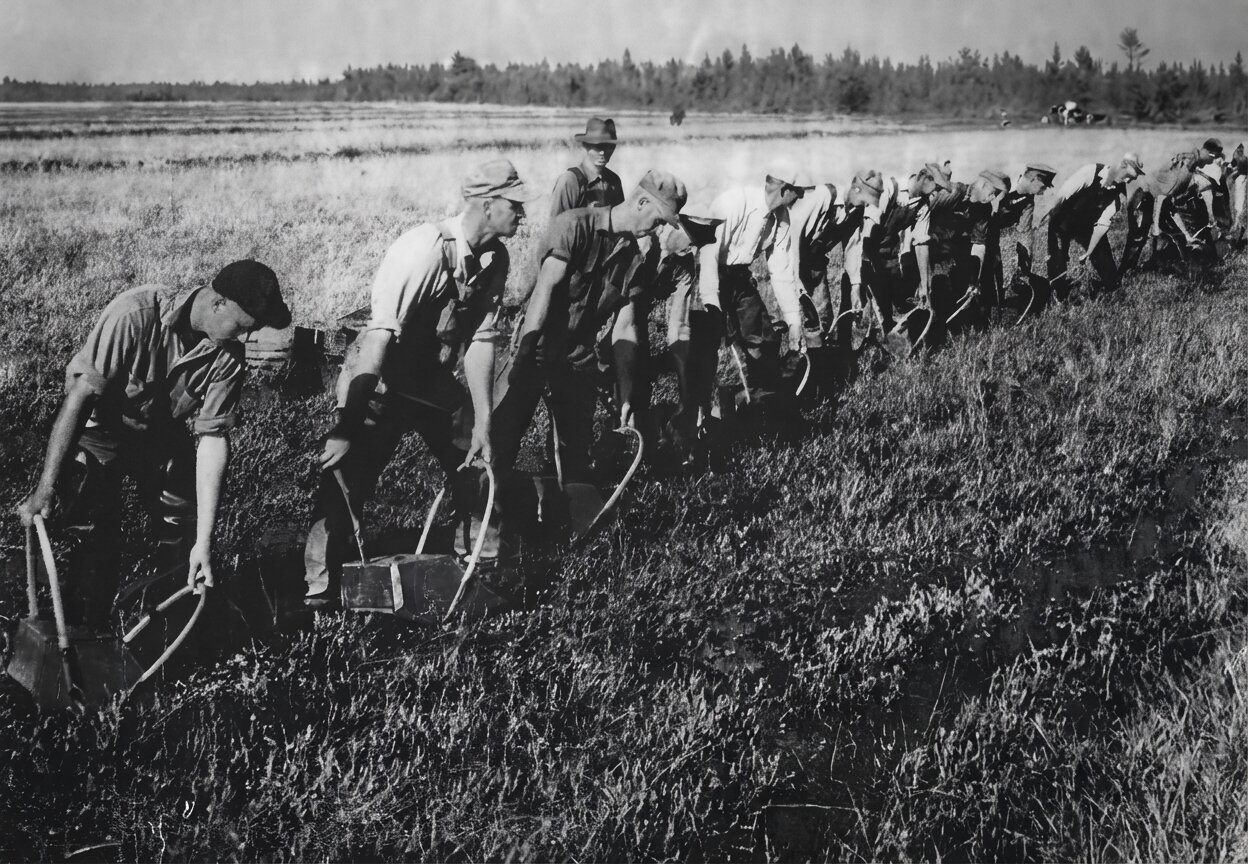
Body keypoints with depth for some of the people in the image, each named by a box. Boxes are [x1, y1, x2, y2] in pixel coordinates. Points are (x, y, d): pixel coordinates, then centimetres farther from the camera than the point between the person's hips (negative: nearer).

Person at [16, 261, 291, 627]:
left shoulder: (228, 358, -20)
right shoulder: (136, 313, -33)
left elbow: (213, 438, -20)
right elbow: (81, 395, -31)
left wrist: (204, 540, -24)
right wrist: (46, 487, -34)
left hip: (167, 439, 4)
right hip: (103, 430, -4)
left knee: (181, 541, 4)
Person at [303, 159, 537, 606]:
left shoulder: (495, 259, -5)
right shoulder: (425, 249, -29)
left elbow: (480, 340, -4)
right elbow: (380, 337, -33)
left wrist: (482, 423, -8)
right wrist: (346, 426, -37)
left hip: (436, 381, 7)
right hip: (381, 382, -7)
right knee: (345, 483, -14)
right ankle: (318, 593, -2)